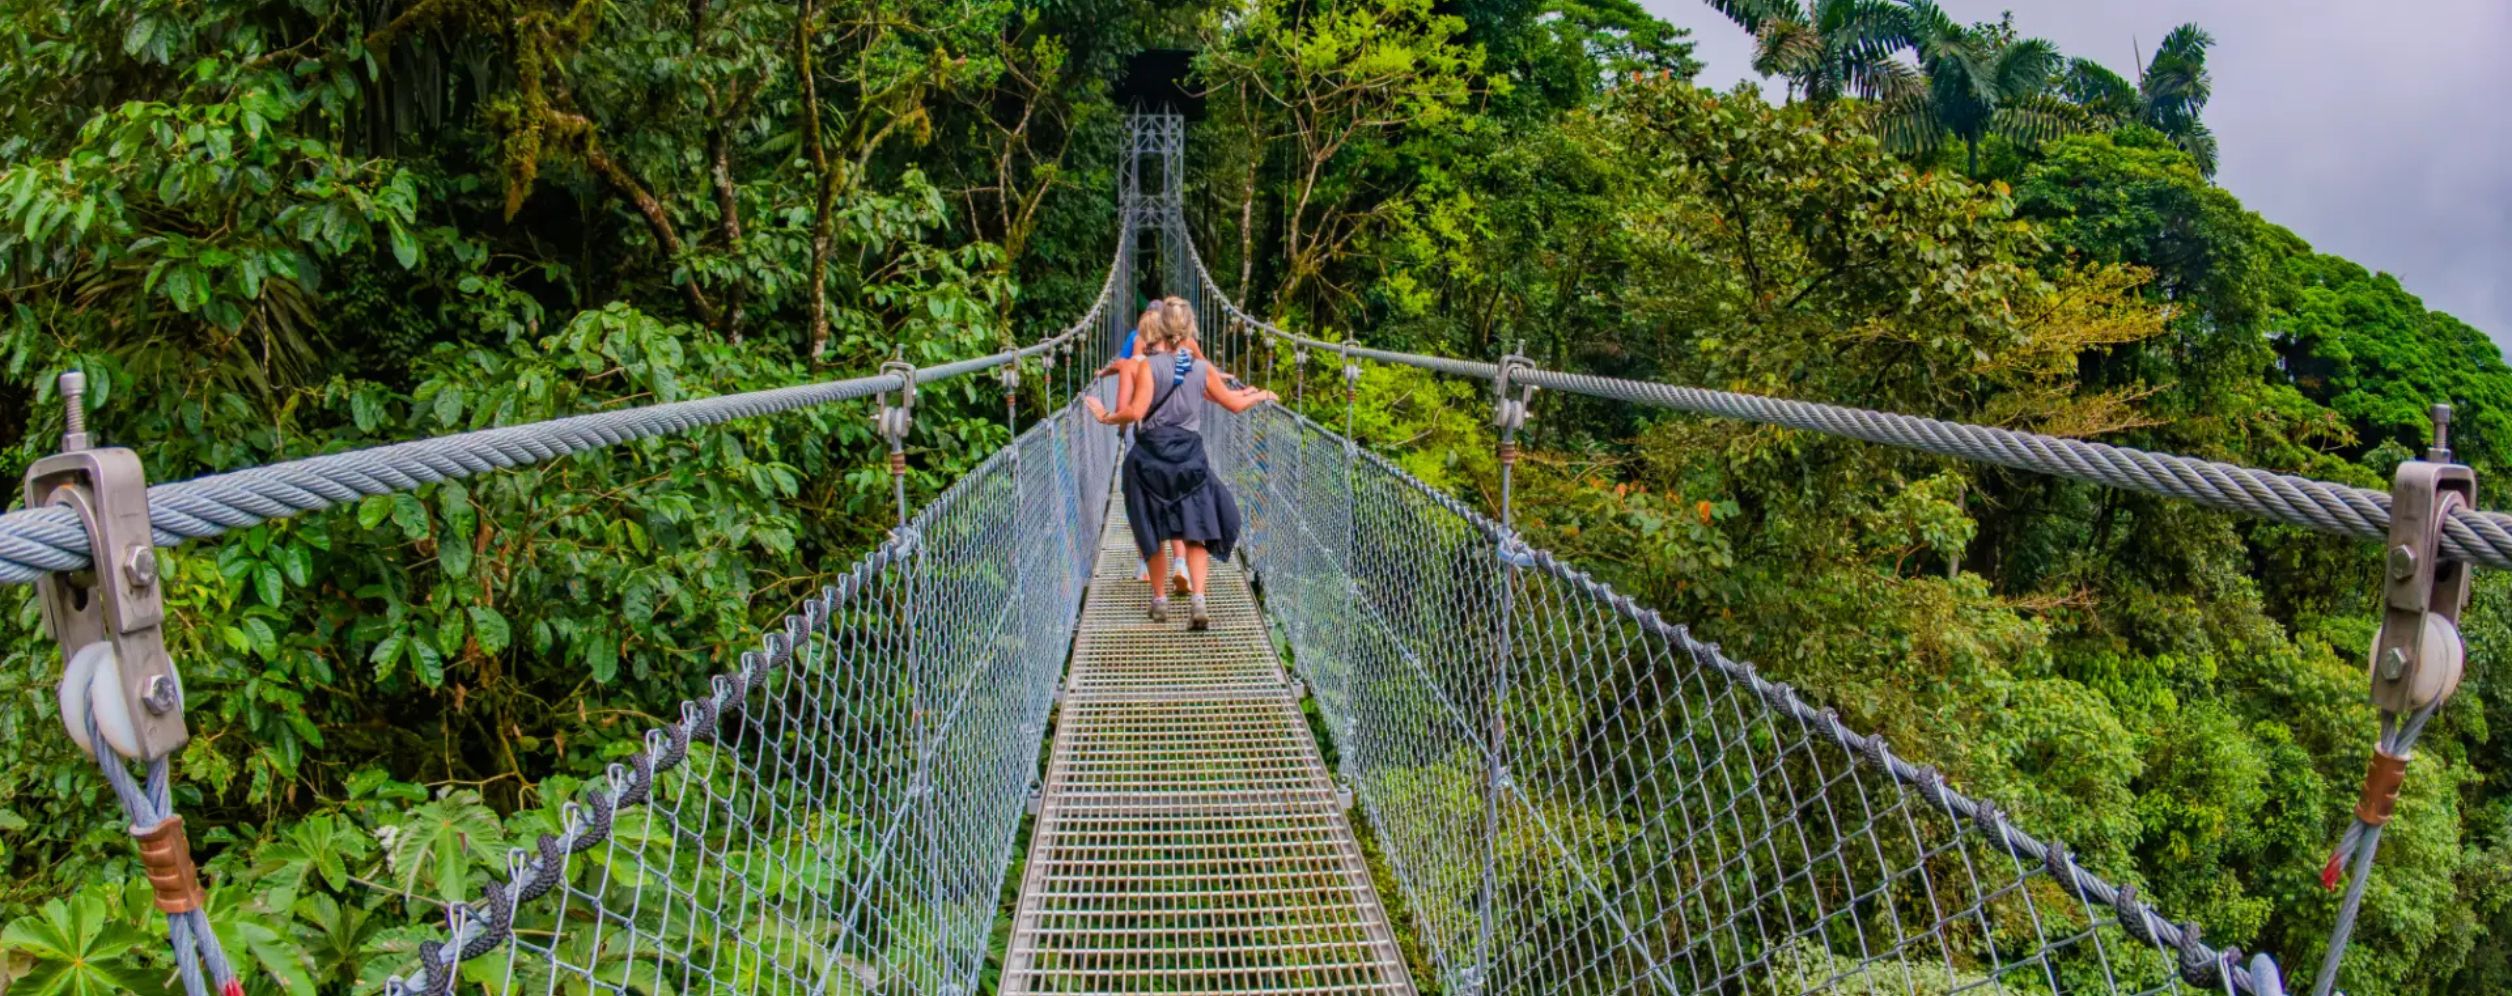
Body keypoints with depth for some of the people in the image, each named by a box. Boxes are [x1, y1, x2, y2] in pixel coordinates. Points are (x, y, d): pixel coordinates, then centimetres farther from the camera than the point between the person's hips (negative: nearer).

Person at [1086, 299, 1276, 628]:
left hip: (1149, 459, -1)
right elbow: (1235, 404, 10)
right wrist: (1260, 396, 29)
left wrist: (1106, 417, -1)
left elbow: (1134, 412, -17)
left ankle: (1160, 601, 24)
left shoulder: (1147, 365, -7)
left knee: (1154, 534, 13)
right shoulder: (1202, 368, 1)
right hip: (1190, 459, 1)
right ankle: (1197, 601, -9)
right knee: (1196, 534, 8)